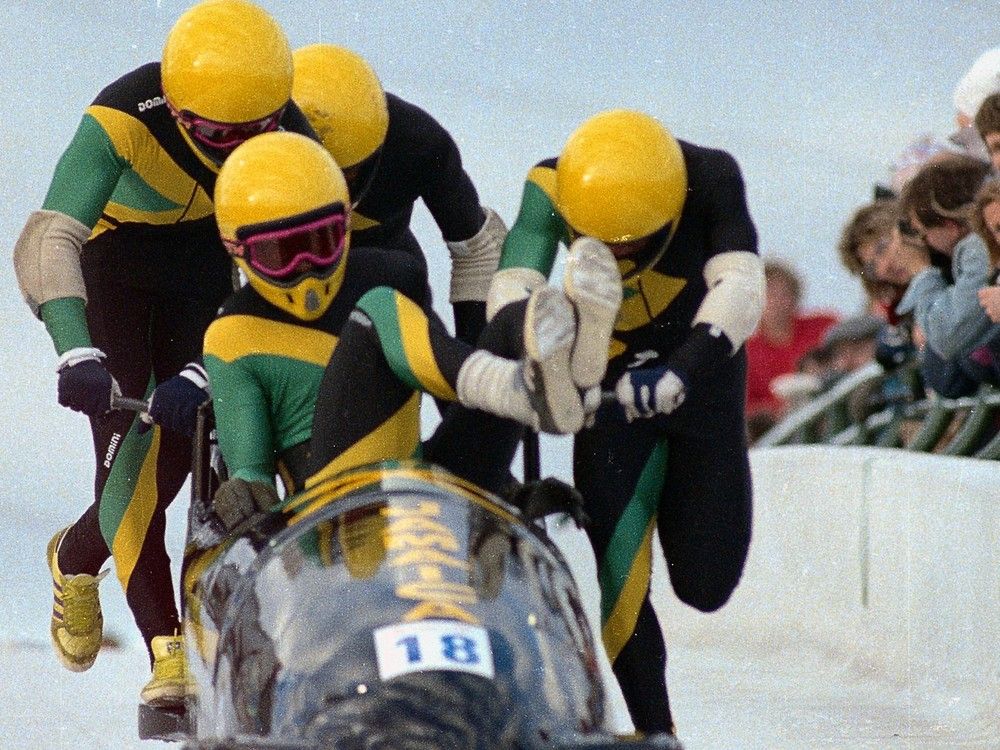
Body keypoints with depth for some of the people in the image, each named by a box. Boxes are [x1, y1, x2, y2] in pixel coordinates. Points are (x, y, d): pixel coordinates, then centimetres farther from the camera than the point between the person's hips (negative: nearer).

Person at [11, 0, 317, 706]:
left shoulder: (291, 139, -26)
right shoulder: (125, 119, -35)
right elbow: (47, 242, -42)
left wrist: (203, 376, -39)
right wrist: (77, 353, -56)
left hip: (207, 268, 3)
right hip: (115, 260, -3)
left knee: (181, 449, -2)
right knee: (130, 447, -16)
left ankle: (77, 556, 28)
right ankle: (168, 652, -16)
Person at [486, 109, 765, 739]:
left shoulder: (712, 177, -26)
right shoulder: (552, 187, -23)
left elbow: (741, 289, -38)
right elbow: (511, 291, -33)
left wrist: (682, 371, -54)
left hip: (700, 377, 0)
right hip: (611, 381, 0)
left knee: (705, 586, 2)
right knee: (620, 577, -11)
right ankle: (655, 731, 4)